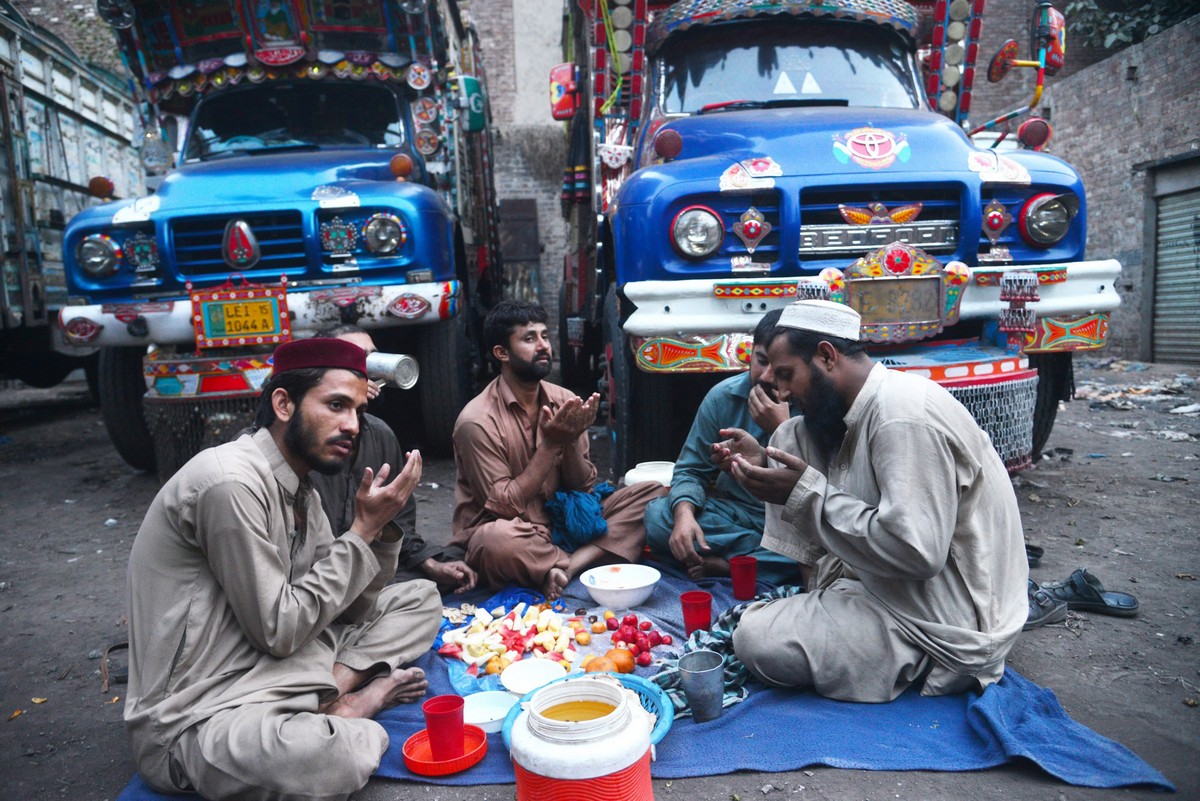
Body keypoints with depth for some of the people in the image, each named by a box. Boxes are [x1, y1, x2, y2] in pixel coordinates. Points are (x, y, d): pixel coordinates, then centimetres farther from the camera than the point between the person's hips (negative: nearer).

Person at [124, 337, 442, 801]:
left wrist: (381, 527, -7)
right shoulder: (232, 482, -21)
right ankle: (350, 705, -6)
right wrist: (362, 531, -15)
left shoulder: (299, 488, 7)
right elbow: (277, 631, -19)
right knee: (336, 754, -38)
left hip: (277, 670, 9)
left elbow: (348, 609, 9)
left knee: (420, 599, 9)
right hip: (195, 716, -9)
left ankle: (334, 698, -9)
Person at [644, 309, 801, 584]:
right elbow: (691, 469, -1)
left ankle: (723, 564, -20)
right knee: (656, 515, -22)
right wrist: (684, 514, -22)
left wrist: (782, 429, -28)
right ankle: (768, 556, -17)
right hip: (732, 512, 3)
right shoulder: (723, 397, -4)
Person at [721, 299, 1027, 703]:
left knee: (755, 638, -20)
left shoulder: (905, 416, -26)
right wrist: (765, 461, -1)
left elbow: (915, 552, -31)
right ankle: (824, 600, 9)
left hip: (948, 624, -9)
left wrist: (808, 494, -24)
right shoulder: (865, 409, 3)